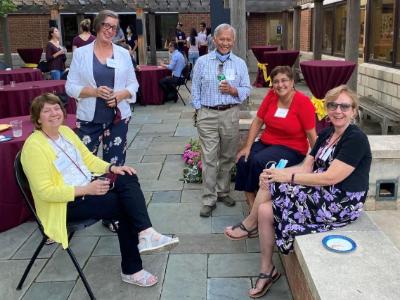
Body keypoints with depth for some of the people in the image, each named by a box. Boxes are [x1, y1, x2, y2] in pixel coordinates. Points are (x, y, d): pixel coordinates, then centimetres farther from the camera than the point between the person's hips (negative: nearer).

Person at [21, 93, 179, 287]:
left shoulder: (66, 131, 8)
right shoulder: (33, 146, -16)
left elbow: (88, 159, 16)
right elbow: (45, 192, -20)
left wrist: (112, 168, -4)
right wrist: (86, 190, -26)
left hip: (88, 186, 7)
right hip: (67, 203, -7)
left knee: (128, 179, -18)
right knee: (126, 206, -19)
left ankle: (145, 235, -30)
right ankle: (131, 270, -9)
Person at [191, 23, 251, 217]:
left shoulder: (240, 64, 8)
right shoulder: (202, 62, 6)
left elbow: (247, 89, 6)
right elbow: (195, 89, 6)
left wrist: (233, 90, -13)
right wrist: (198, 110, -2)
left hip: (230, 114, 2)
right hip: (207, 114, -2)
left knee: (228, 156, 11)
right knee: (209, 158, -3)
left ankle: (223, 192, 27)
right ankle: (209, 199, 3)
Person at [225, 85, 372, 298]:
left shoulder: (356, 139, -15)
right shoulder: (326, 134, 10)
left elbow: (331, 178, -22)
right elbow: (307, 168, 5)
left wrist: (288, 177, -19)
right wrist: (277, 173, -13)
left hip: (340, 204, -8)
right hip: (320, 192, 8)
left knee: (272, 186, -16)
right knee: (265, 210, -7)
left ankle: (249, 224, 12)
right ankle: (266, 272, 4)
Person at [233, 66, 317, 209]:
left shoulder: (303, 102, -13)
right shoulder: (271, 95, 0)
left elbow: (311, 135, -10)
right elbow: (257, 122, 3)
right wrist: (247, 147, -3)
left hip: (291, 149, -5)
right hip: (266, 143, 5)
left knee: (258, 161, -28)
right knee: (242, 160, -20)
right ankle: (251, 201, -7)